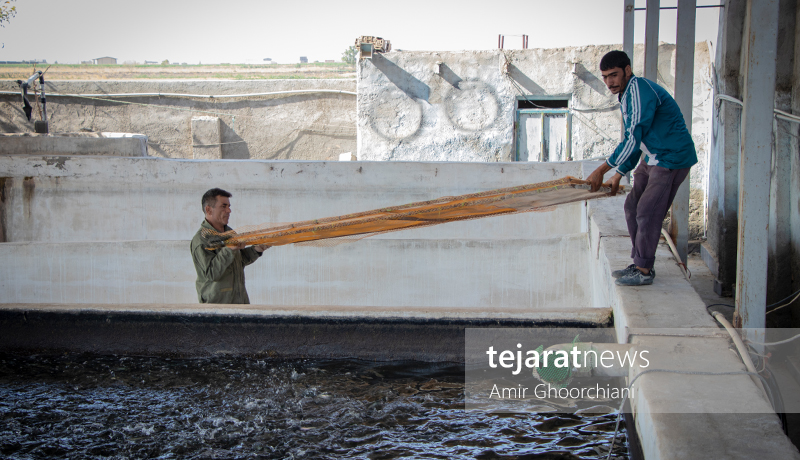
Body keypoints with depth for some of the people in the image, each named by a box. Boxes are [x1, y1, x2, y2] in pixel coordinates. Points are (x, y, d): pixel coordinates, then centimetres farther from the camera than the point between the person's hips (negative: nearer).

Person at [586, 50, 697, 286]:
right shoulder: (626, 95, 12)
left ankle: (644, 271, 2)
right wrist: (619, 174, 19)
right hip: (655, 157, 10)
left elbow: (633, 138, -28)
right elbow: (633, 141, 21)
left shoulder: (640, 90, -22)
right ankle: (639, 263, 20)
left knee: (647, 212, -9)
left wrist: (601, 170, -25)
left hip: (673, 158, -10)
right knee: (632, 206, 11)